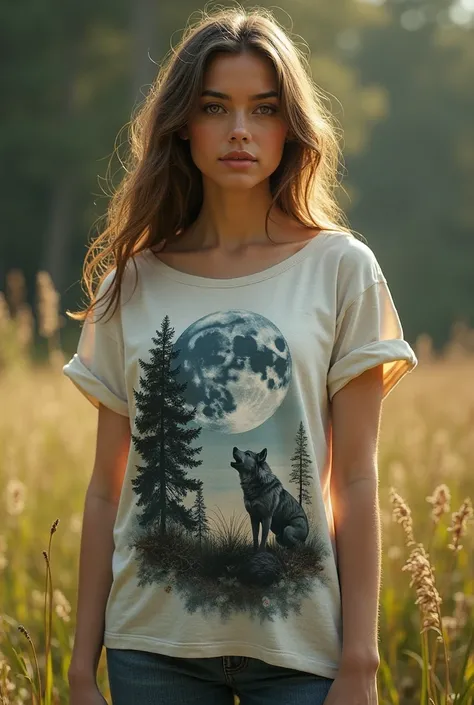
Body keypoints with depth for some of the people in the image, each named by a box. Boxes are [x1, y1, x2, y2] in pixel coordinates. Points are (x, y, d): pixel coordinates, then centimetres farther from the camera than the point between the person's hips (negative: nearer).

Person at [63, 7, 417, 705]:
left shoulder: (340, 268, 0)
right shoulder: (134, 281, 5)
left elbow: (356, 481, -2)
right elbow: (106, 488, 7)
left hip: (297, 644, -1)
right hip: (154, 645, 2)